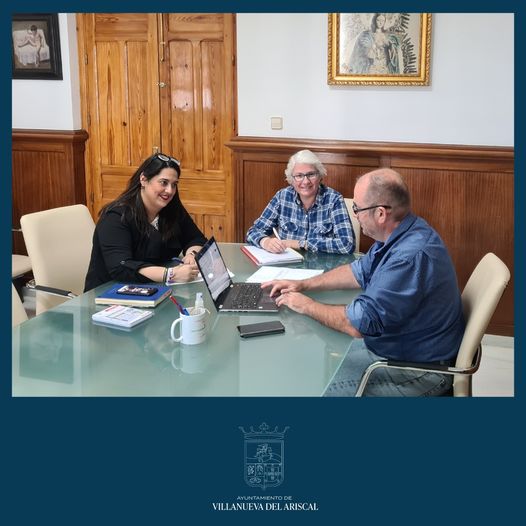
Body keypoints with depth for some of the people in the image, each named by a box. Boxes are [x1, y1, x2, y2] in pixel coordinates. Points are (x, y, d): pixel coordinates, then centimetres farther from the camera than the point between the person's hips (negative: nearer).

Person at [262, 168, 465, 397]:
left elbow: (359, 323, -29)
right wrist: (303, 284, 11)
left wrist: (307, 306, -13)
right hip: (387, 344, 10)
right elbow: (359, 272, 18)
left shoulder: (411, 257, -32)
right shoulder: (400, 235, 1)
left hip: (415, 368, -9)